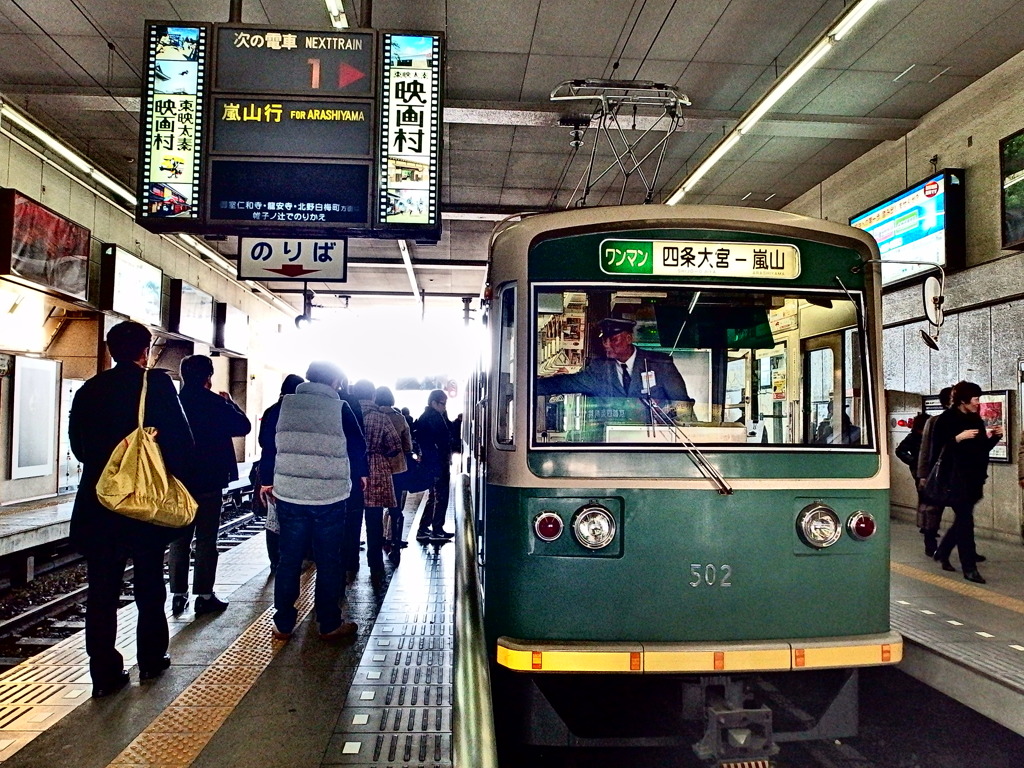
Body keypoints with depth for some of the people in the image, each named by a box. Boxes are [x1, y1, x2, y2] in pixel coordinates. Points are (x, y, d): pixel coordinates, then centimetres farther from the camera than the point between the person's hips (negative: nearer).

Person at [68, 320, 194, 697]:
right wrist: (171, 475, 2)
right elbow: (181, 439, -13)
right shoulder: (157, 384, -10)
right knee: (149, 585, 14)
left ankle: (104, 673, 10)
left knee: (101, 591, 8)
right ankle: (151, 659, 24)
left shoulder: (89, 390, 3)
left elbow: (78, 446, 9)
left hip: (97, 501, 3)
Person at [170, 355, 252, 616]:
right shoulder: (215, 403, -11)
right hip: (209, 483, -4)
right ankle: (204, 596, 4)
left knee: (178, 540, 11)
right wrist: (230, 402, 8)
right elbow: (243, 426, -3)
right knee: (206, 541, 2)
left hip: (178, 482, 4)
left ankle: (178, 595, 14)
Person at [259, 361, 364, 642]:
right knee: (328, 562, 6)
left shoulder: (285, 405, 4)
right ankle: (330, 625, 13)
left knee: (288, 560, 10)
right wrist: (359, 474, 21)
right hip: (330, 496, -3)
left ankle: (282, 624, 17)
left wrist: (267, 480, 19)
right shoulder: (339, 407, -4)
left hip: (289, 494, 3)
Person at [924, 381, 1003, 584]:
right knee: (965, 521, -6)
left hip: (974, 477, 7)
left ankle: (942, 552, 33)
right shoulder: (946, 419, -9)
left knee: (963, 519, 14)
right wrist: (959, 438, -24)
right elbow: (937, 448, -15)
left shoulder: (976, 419, 11)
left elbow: (982, 448, 15)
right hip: (956, 478, -7)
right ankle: (969, 568, -2)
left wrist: (992, 437, -2)